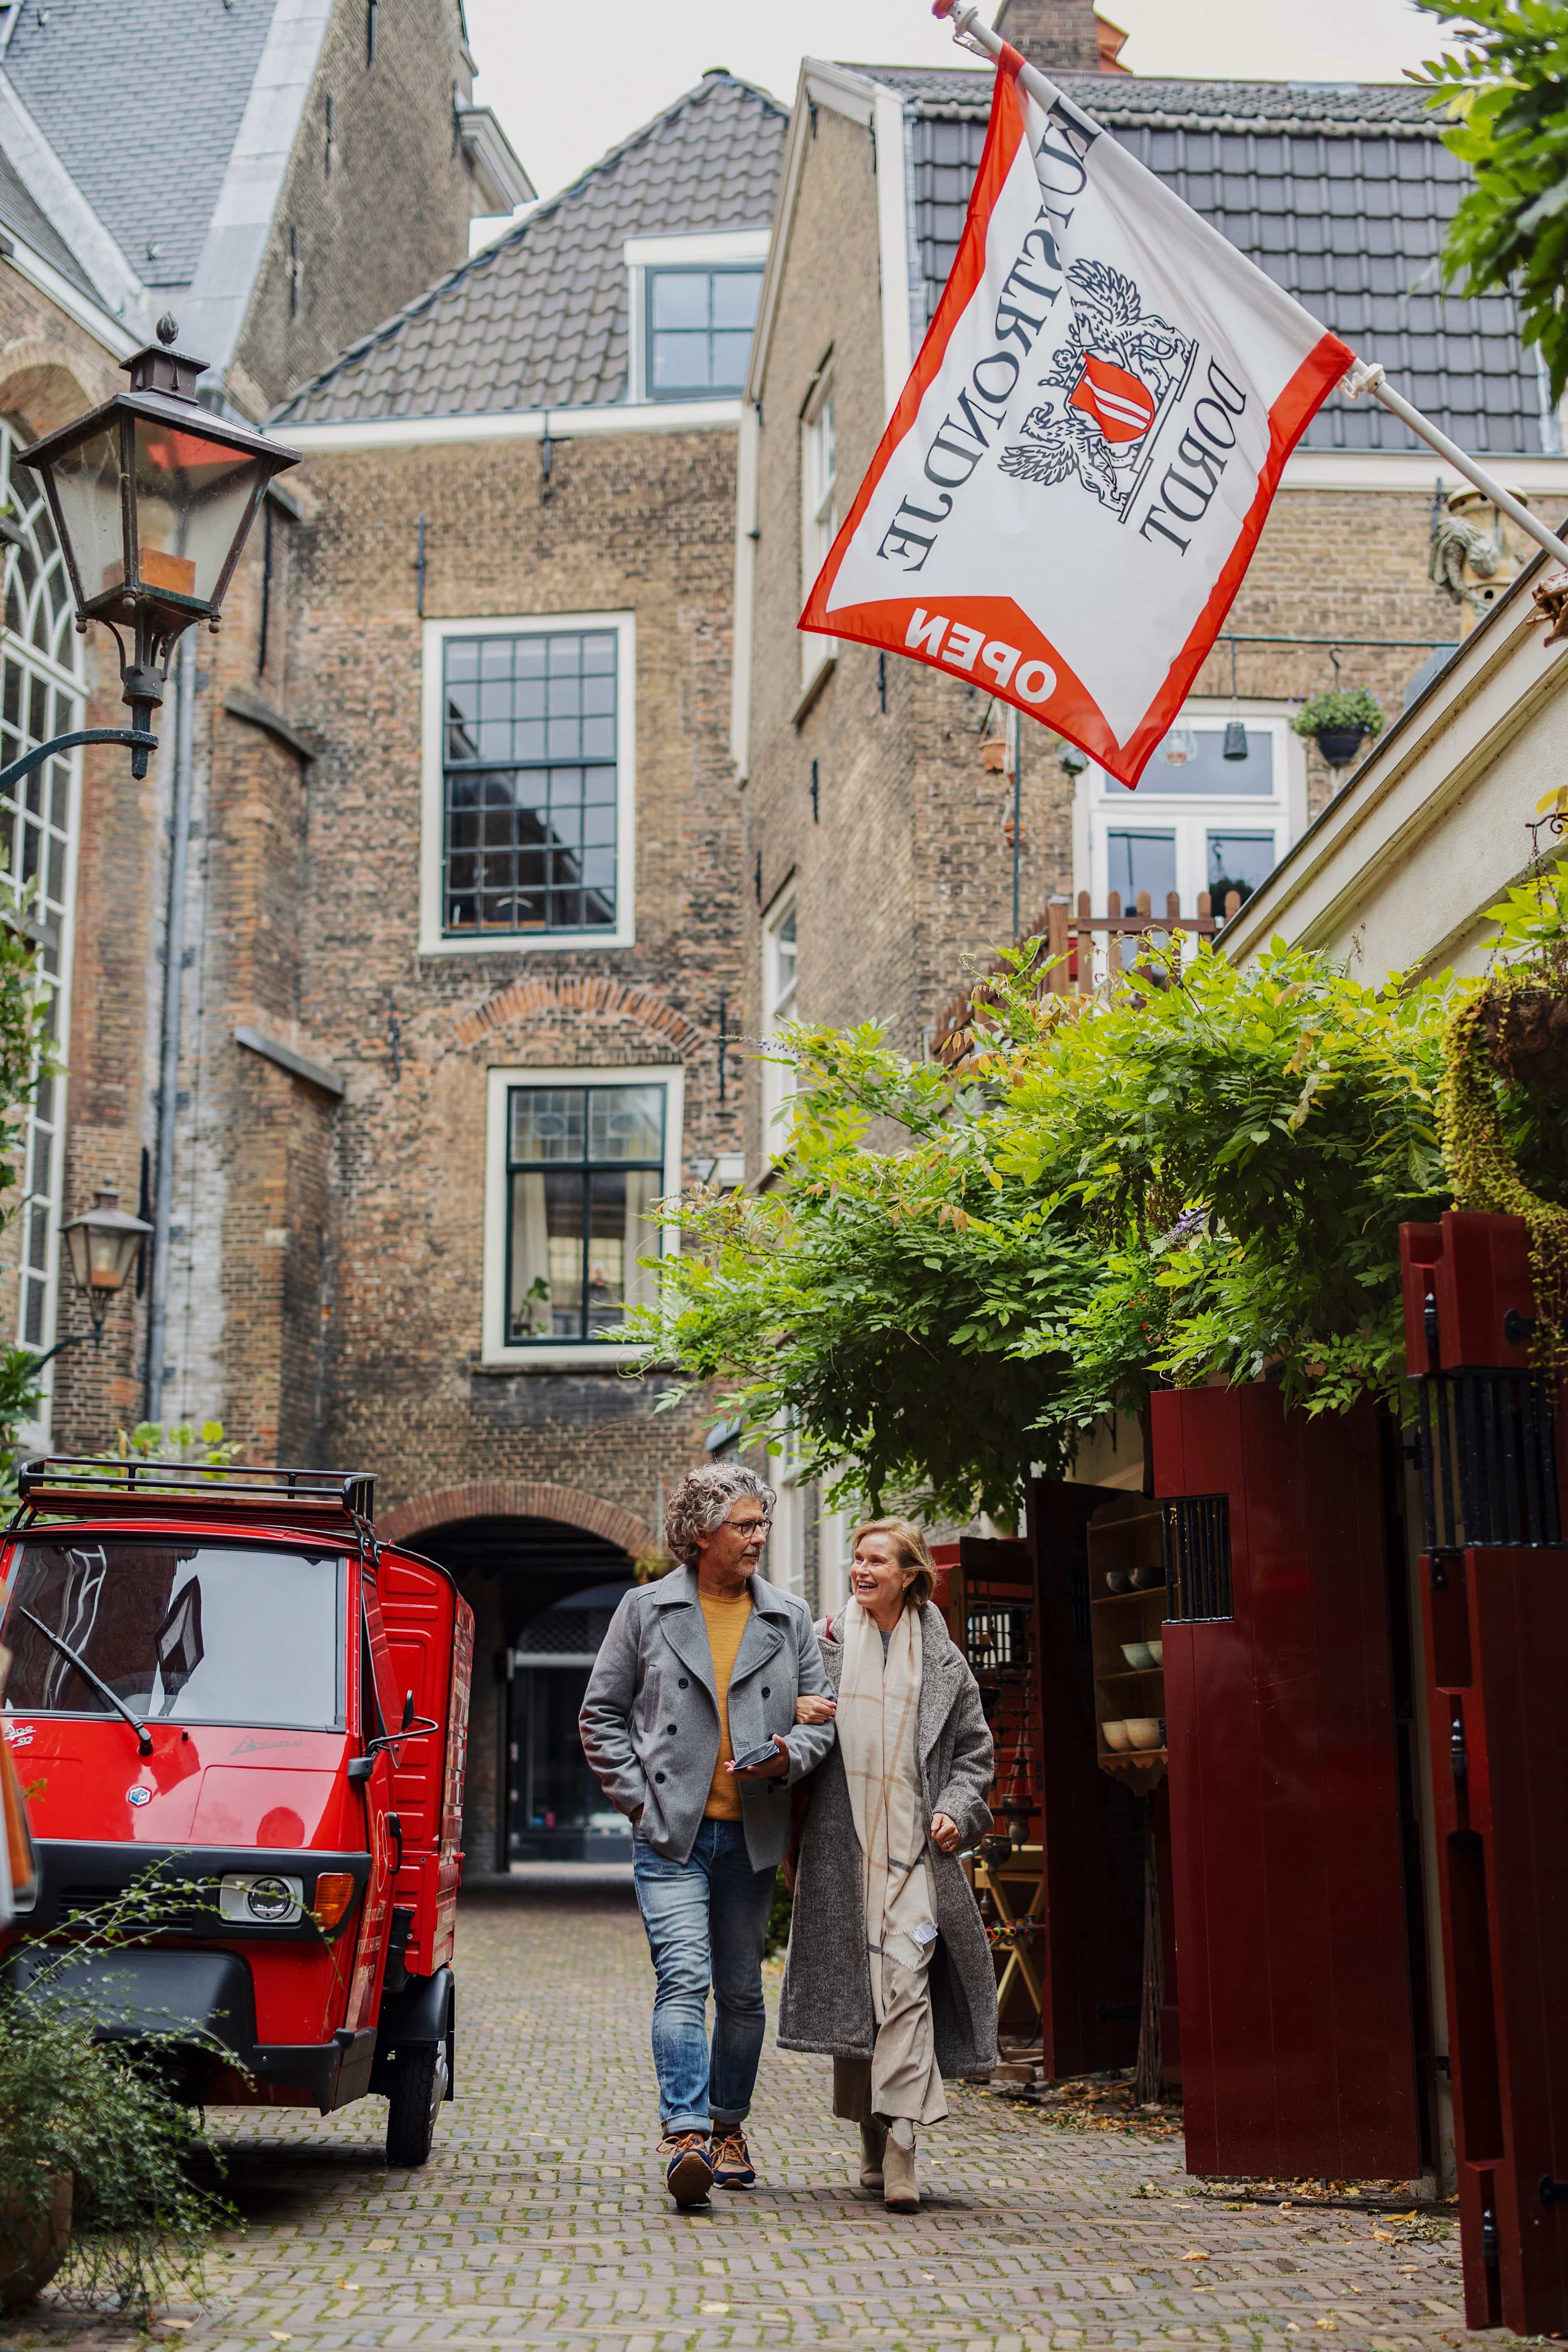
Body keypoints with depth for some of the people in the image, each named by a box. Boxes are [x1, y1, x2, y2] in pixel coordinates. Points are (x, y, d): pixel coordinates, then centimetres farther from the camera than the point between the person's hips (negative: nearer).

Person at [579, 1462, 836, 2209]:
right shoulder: (646, 1610, 3)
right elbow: (600, 1714, 7)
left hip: (752, 1835, 3)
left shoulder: (790, 1619, 9)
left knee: (742, 1991, 11)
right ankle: (685, 2134, -20)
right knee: (684, 1977, -16)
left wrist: (788, 1757, -10)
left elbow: (820, 1717, 12)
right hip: (671, 1833, -3)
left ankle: (728, 2128, 26)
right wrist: (639, 1797, -3)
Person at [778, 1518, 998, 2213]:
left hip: (913, 1846, -1)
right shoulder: (824, 1642, 8)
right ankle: (873, 2143, 20)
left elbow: (974, 1751, 13)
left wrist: (957, 1810, -2)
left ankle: (900, 2145, -16)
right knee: (851, 1986, 5)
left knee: (906, 1981, -14)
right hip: (840, 1846, 1)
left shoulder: (942, 1660, 8)